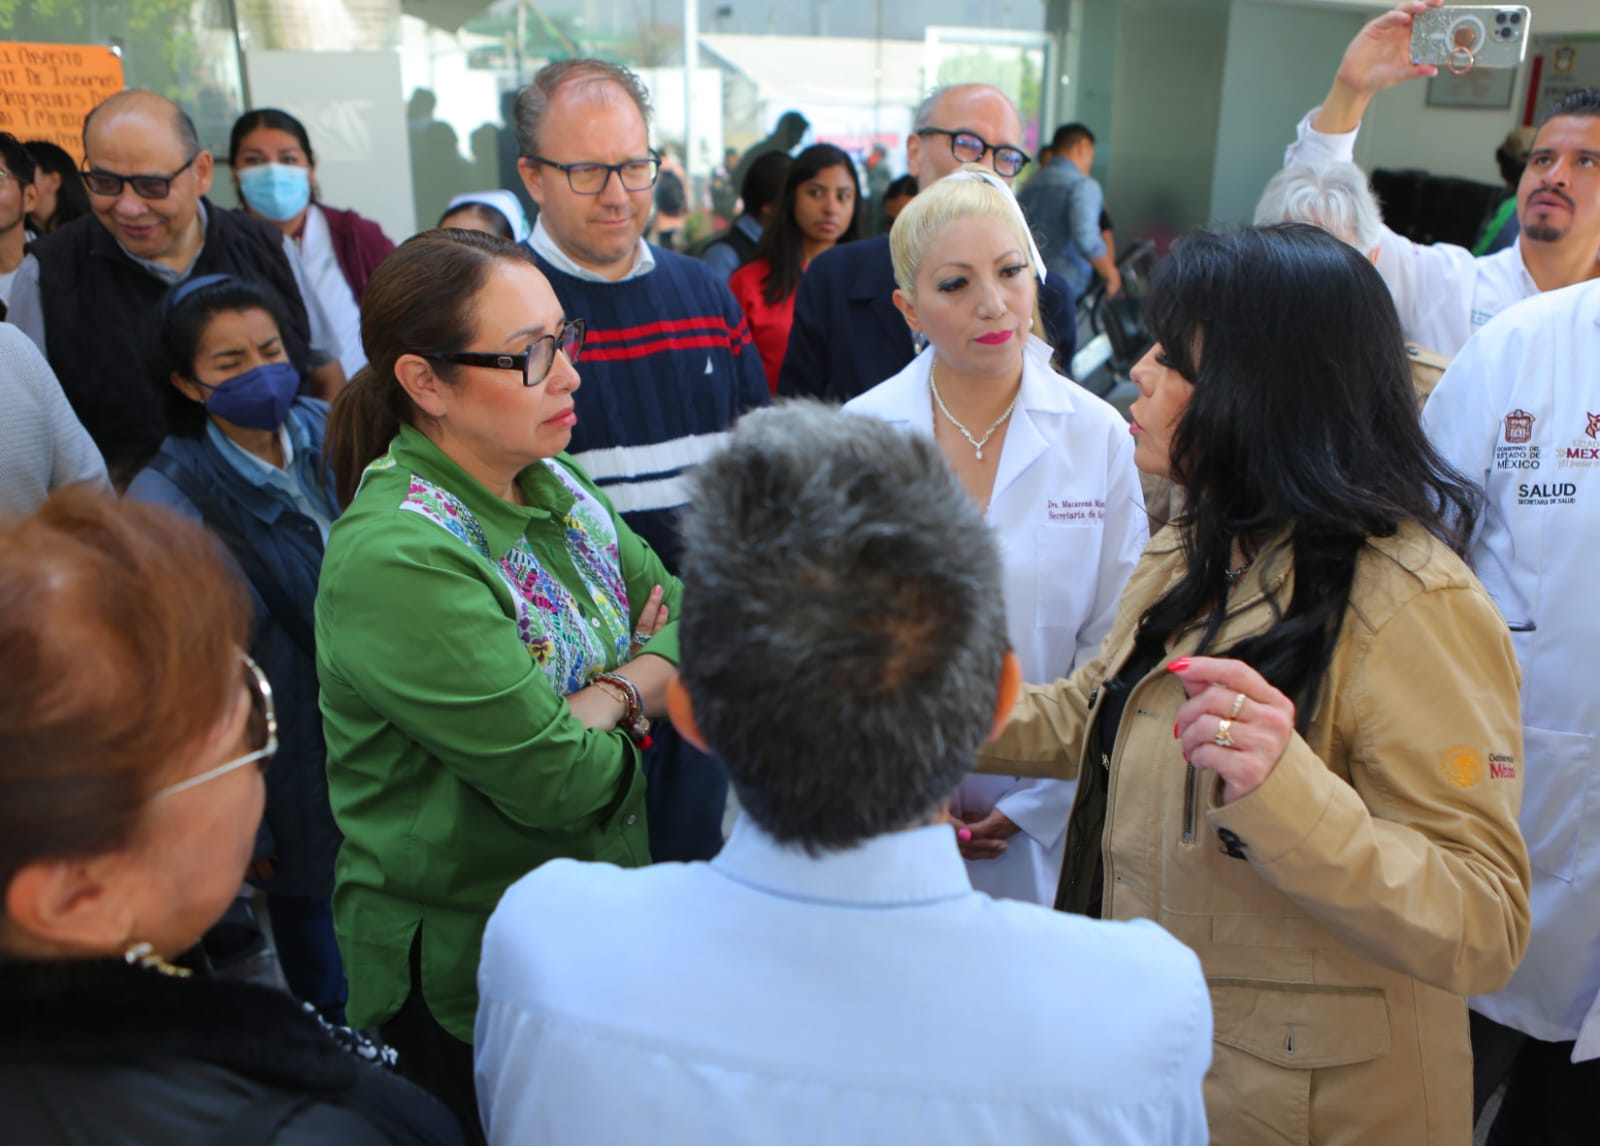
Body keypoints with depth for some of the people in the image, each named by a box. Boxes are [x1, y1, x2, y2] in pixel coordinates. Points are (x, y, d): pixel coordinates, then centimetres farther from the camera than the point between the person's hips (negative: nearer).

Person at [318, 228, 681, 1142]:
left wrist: (603, 697, -19)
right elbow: (562, 783, -26)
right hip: (469, 976, -7)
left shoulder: (552, 482, 0)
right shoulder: (395, 559, -27)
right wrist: (647, 680, -8)